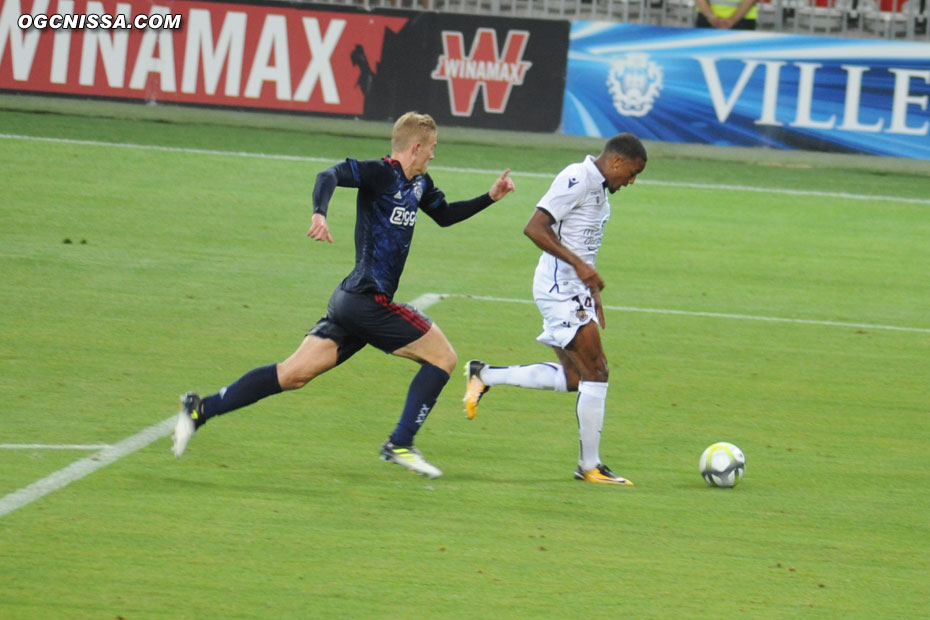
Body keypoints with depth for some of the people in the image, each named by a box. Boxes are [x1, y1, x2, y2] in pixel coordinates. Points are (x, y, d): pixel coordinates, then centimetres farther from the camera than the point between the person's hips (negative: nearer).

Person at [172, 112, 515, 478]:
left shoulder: (418, 184, 17)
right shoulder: (380, 174, -10)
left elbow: (445, 216, 34)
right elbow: (330, 176, -25)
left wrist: (490, 197, 25)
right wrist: (320, 213, -42)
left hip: (351, 301, 9)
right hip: (369, 300, -9)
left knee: (294, 374, 5)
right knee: (443, 357, -3)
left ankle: (201, 409, 1)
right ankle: (400, 444, -4)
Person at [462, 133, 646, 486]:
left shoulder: (599, 188, 16)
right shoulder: (577, 179, -15)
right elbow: (535, 228, -22)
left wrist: (593, 292, 25)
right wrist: (580, 265, -26)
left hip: (574, 290, 10)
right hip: (559, 288, -10)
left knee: (573, 378, 8)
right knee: (596, 373, -8)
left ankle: (485, 376, 15)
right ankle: (590, 466, -2)